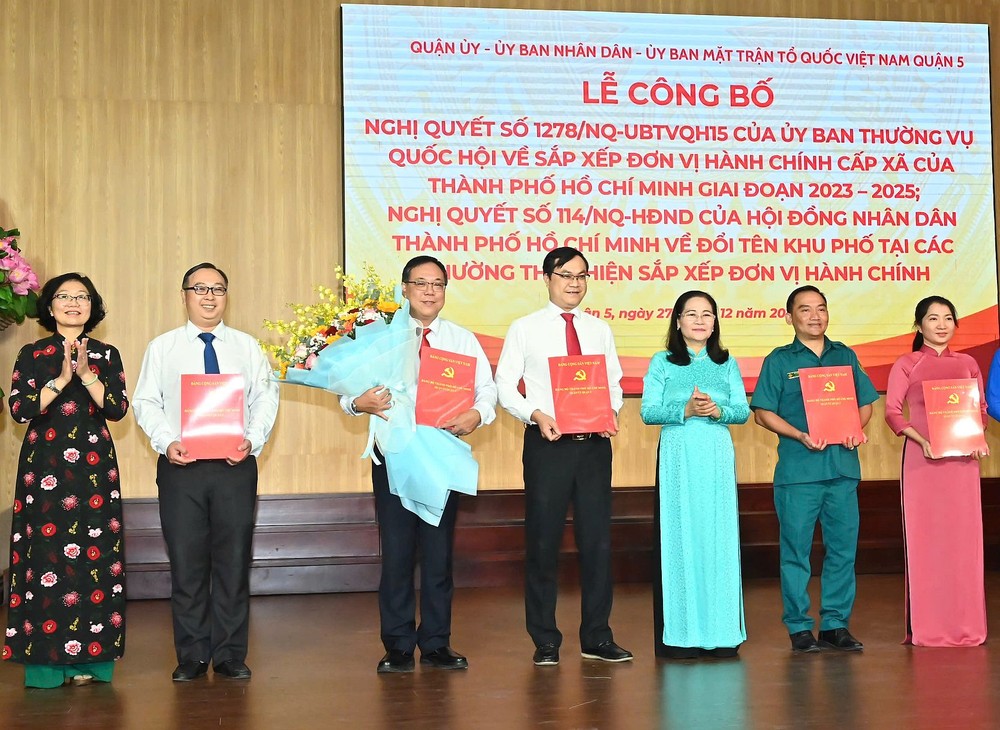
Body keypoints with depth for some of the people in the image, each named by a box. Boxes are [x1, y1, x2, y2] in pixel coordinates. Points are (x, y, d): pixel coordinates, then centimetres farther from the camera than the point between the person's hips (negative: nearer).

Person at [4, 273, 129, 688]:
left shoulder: (106, 355, 10)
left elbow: (118, 408, -1)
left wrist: (87, 375, -13)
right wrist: (61, 381, -14)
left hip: (94, 466, 1)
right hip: (44, 464, -1)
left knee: (93, 554, -2)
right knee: (45, 554, -5)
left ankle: (87, 657, 4)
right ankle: (45, 661, 1)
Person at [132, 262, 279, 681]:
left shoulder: (247, 347, 10)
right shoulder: (162, 348, 8)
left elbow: (265, 397, 4)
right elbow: (146, 403, 3)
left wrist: (253, 439, -13)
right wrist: (166, 442, -14)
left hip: (235, 464, 1)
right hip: (180, 466, -1)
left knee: (234, 560, 3)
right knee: (186, 561, 2)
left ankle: (230, 655, 12)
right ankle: (191, 657, 12)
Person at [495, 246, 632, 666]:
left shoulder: (600, 330, 11)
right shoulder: (525, 329, 2)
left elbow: (614, 383, 13)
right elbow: (505, 386, -1)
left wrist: (612, 412, -8)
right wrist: (536, 414, -17)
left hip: (594, 443, 3)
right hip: (547, 442, -3)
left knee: (597, 540, 6)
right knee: (543, 542, 2)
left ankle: (596, 637, 17)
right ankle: (545, 641, 13)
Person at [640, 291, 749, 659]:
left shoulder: (727, 363, 12)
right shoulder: (662, 362, 5)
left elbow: (743, 410, 6)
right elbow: (648, 411, -3)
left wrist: (718, 410, -14)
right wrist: (686, 410, -16)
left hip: (718, 458, 2)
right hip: (677, 458, -2)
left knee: (719, 537, 1)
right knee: (678, 538, -2)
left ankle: (720, 631, 7)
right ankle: (679, 634, 2)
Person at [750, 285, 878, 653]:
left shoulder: (845, 356, 13)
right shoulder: (779, 360, 3)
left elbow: (865, 403, 15)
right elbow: (764, 412, -1)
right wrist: (801, 436, -14)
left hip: (843, 465, 3)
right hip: (798, 467, -3)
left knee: (843, 547, 6)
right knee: (796, 549, 0)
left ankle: (836, 623, 15)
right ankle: (799, 627, 9)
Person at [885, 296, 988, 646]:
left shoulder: (967, 364, 13)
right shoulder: (906, 365, 4)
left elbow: (981, 409, 15)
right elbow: (892, 411, -4)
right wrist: (923, 441, -17)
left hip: (962, 459, 3)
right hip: (921, 458, -3)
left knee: (964, 536, 3)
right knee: (924, 537, -1)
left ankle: (966, 624, 12)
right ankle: (927, 626, 4)